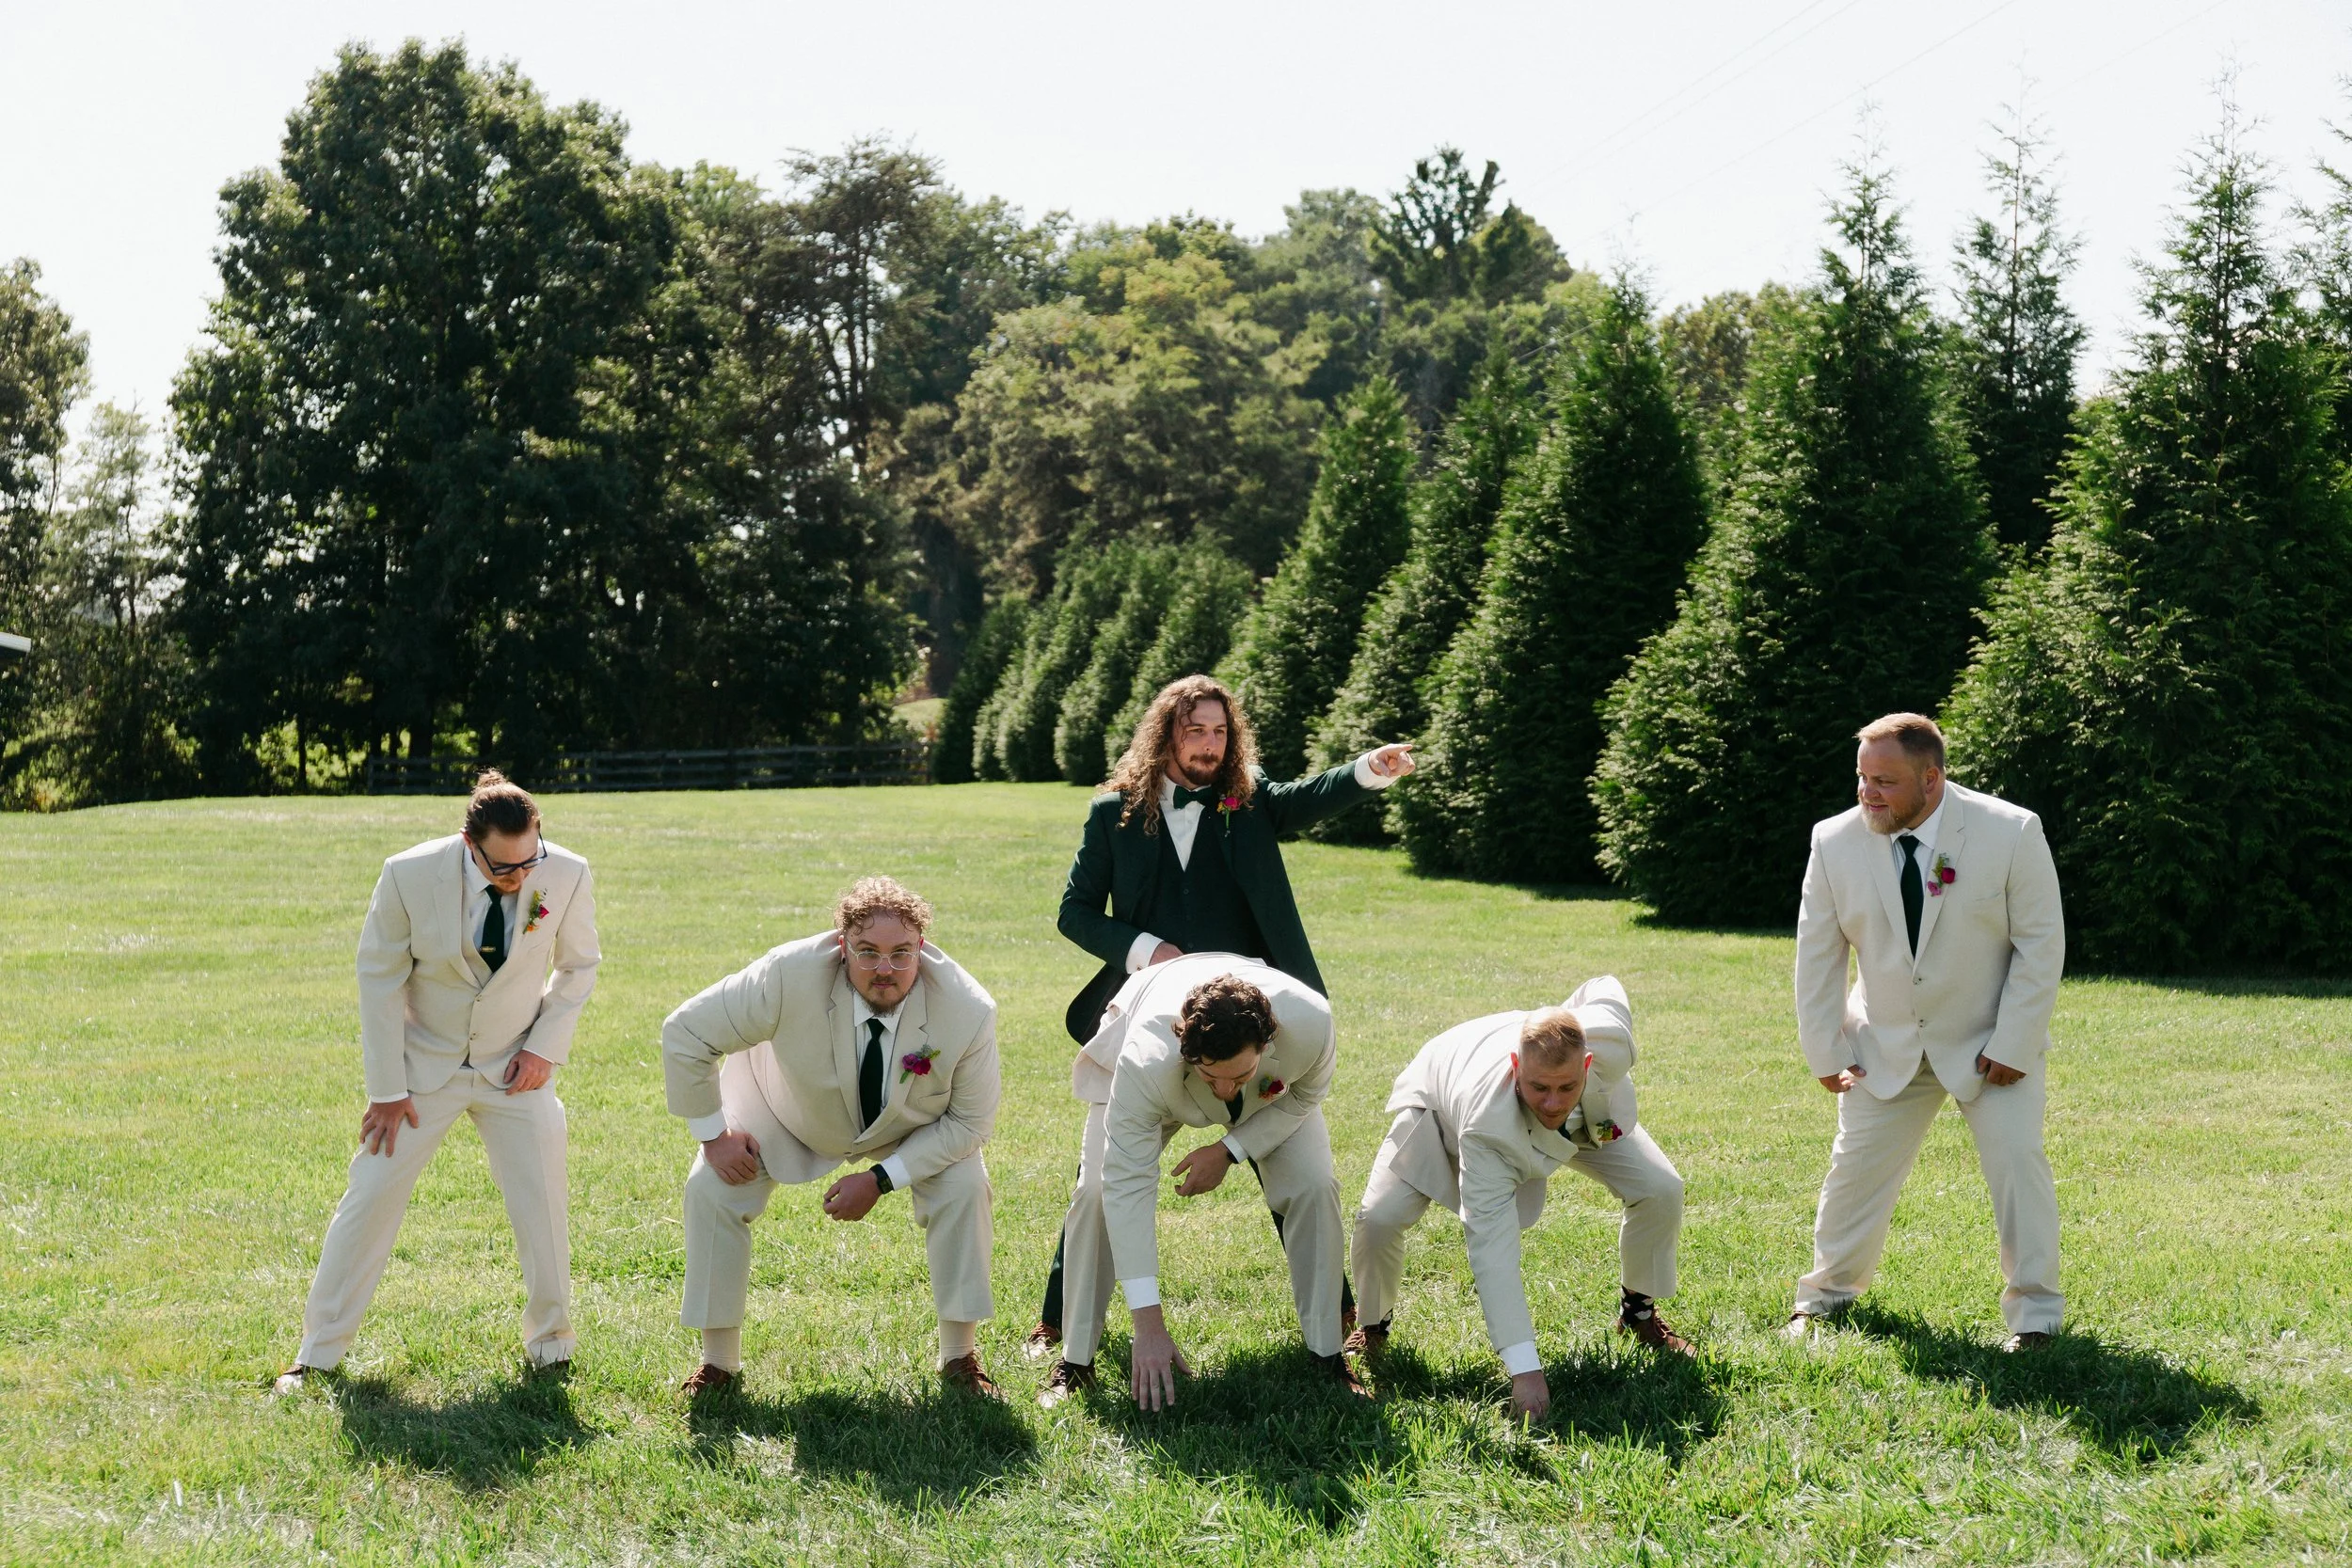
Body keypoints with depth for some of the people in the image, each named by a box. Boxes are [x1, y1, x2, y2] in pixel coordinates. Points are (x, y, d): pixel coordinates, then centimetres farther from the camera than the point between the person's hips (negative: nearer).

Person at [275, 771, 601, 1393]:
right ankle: (319, 1351, 12)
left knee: (543, 1207, -2)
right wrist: (387, 1089, -8)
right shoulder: (410, 875, -22)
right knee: (371, 1198, -2)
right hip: (425, 1063, -1)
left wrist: (546, 1046, -7)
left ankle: (551, 1344, 19)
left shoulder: (567, 875, -18)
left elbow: (579, 964, 2)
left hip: (514, 1069, 1)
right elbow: (379, 978, -9)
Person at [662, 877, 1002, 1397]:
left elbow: (970, 1121, -20)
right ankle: (719, 1362, 3)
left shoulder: (968, 1009, -34)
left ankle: (961, 1358, 1)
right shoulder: (790, 976, -40)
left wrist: (881, 1179, -26)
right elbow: (684, 1034, -27)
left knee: (964, 1188, -20)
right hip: (789, 1109, 0)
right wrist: (713, 1135, -21)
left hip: (916, 1125, 0)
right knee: (710, 1188, -15)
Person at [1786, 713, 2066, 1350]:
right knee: (1857, 1166, 6)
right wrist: (1826, 1052, -3)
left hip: (1992, 1043, -2)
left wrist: (2013, 1046, -16)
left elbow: (2042, 944, -14)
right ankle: (1827, 1293, 27)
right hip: (1888, 1045, 2)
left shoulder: (2011, 832, -20)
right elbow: (1817, 953, -2)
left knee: (2017, 1160, -12)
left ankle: (2035, 1314, 4)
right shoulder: (1835, 842, -13)